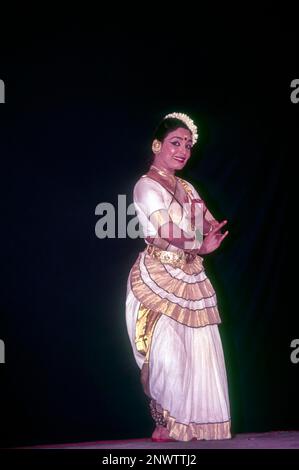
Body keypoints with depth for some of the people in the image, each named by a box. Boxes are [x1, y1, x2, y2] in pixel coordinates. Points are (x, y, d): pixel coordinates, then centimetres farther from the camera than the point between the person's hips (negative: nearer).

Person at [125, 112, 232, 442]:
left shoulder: (187, 188, 18)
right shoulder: (147, 186, -6)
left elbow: (213, 227, 11)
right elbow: (166, 235, -16)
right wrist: (200, 245, -5)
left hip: (192, 280, 7)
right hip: (160, 281, -7)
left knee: (199, 351, 4)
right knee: (167, 353, -8)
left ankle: (195, 423, 12)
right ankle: (167, 424, 4)